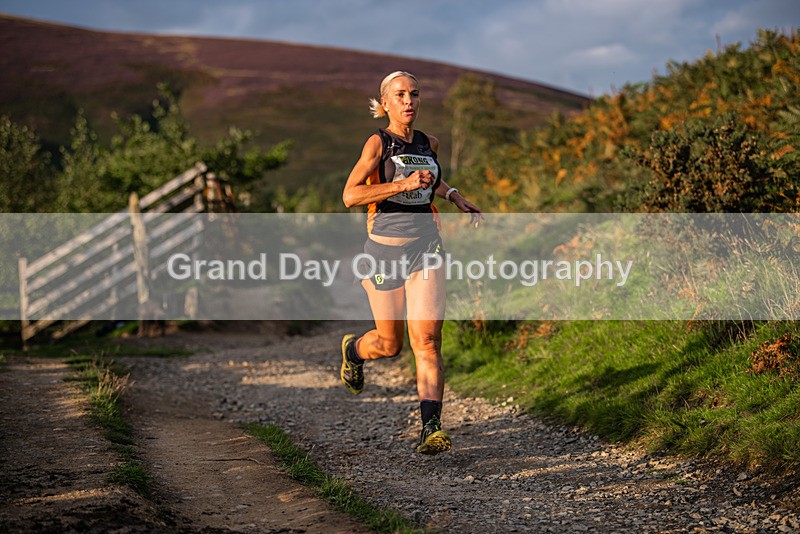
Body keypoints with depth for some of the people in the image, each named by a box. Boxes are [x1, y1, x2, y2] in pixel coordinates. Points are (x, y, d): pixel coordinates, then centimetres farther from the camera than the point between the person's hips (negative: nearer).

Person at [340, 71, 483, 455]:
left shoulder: (429, 144, 9)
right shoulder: (377, 142, -8)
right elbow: (350, 196, -19)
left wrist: (455, 196, 17)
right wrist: (404, 184, -26)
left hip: (426, 249, 3)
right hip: (384, 249, -3)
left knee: (427, 341, -13)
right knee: (389, 345, 11)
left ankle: (431, 430, -17)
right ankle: (353, 349, 46)